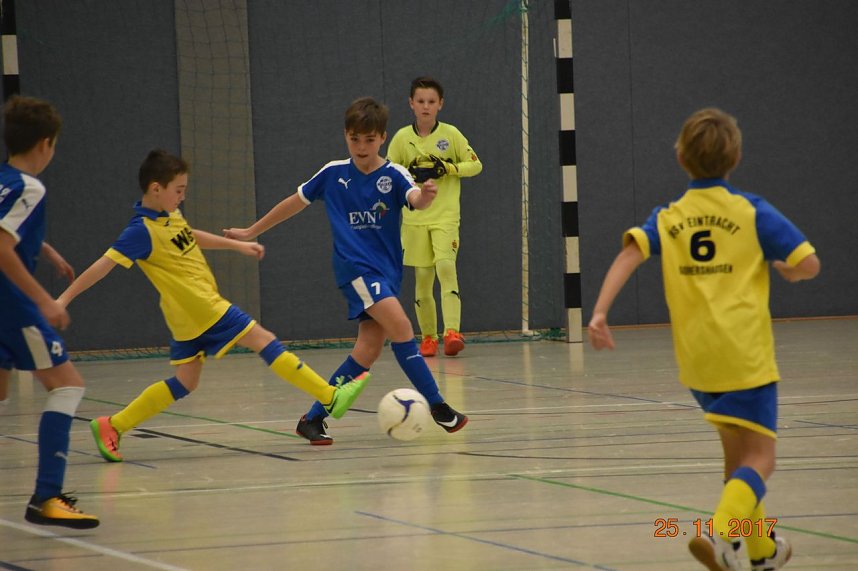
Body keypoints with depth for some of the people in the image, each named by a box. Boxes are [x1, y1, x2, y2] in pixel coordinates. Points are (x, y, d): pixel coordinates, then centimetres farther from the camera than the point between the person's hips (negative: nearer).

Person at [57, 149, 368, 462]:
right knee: (264, 341, -7)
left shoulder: (170, 215, 8)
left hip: (190, 315, 10)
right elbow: (105, 264, -21)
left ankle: (113, 426, 13)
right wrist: (64, 299, -23)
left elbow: (191, 236, 27)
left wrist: (237, 245, 28)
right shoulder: (142, 231, -19)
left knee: (184, 383, 14)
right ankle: (331, 397, -4)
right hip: (202, 309, -10)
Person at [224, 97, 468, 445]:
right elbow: (295, 203, 15)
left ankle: (314, 419, 9)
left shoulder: (394, 175, -3)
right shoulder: (333, 174, 0)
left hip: (387, 270, 3)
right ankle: (437, 405, -19)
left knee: (369, 349, -2)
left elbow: (415, 199, -25)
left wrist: (426, 196, -50)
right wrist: (252, 232, 21)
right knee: (400, 326, -23)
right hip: (355, 267, -3)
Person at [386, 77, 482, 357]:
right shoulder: (402, 138, 3)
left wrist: (447, 169, -13)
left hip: (446, 217, -2)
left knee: (446, 266, -21)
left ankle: (452, 332, -26)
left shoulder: (451, 134, 0)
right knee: (422, 277, 3)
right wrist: (411, 175, -10)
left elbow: (476, 165, 3)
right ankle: (428, 337, 15)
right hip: (414, 218, 2)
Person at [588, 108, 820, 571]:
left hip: (696, 358, 5)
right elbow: (809, 264, -7)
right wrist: (786, 270, 16)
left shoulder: (667, 219, 6)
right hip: (745, 354, -5)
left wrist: (600, 312, -20)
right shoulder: (752, 212, -2)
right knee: (758, 460, -5)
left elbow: (630, 253, -13)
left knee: (736, 451, 23)